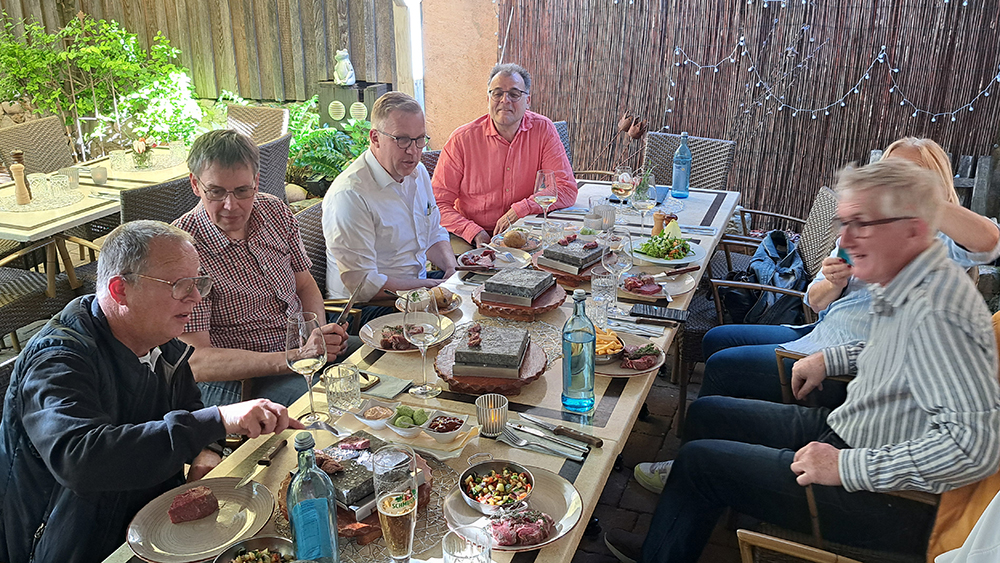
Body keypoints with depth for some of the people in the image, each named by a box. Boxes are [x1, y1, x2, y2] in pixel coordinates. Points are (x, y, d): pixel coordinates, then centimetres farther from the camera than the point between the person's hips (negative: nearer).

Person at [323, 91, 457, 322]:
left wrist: (453, 268, -1)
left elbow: (434, 233, 20)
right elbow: (363, 285, -22)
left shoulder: (418, 172, 7)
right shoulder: (349, 195, -22)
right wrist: (428, 286, -20)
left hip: (419, 282, 9)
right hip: (367, 308, -9)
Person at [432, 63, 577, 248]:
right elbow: (439, 203, -5)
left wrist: (520, 210, -20)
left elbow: (567, 189, -7)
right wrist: (474, 233, -21)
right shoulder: (462, 139, -5)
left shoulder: (543, 130, -1)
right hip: (474, 241, -1)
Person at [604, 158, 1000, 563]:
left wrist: (849, 466, -31)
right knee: (707, 413, 14)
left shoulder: (936, 313, -30)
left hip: (884, 498, -10)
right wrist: (831, 358, 9)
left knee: (698, 458, -6)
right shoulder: (903, 283, 1)